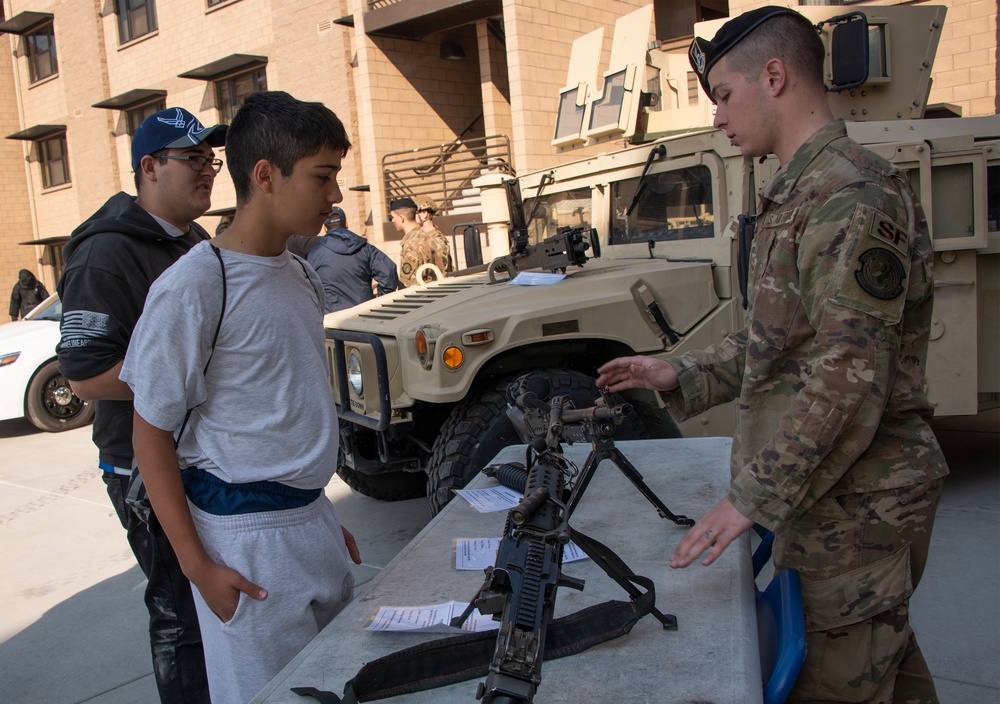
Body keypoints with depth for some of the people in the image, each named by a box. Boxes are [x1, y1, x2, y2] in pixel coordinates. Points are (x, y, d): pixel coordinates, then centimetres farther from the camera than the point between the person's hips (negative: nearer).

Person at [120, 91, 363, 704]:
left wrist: (323, 514, 18)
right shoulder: (193, 287, -18)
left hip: (311, 519, 7)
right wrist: (197, 565, -14)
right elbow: (152, 433, -13)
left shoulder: (301, 275, 6)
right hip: (244, 539, -7)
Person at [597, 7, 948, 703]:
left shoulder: (853, 195, -20)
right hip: (833, 497, 10)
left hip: (854, 508, -10)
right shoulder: (801, 192, 14)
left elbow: (848, 380, -25)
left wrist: (753, 498, -23)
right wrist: (681, 374, 11)